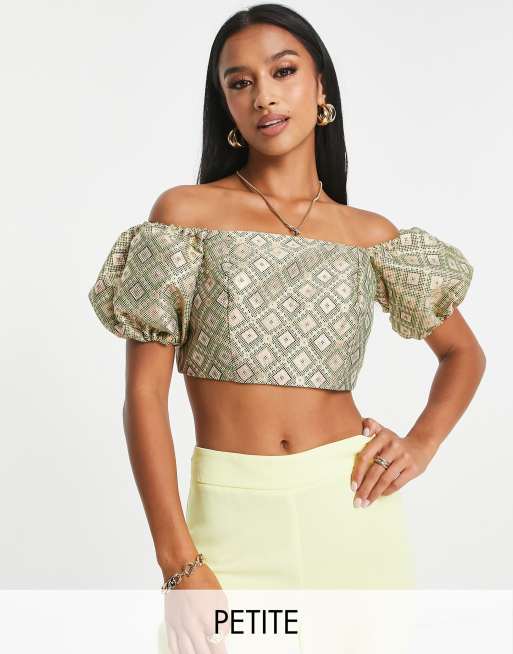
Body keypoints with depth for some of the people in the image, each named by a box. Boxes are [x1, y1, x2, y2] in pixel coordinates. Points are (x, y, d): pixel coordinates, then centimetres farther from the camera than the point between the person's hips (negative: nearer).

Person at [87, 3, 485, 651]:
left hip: (354, 508, 3)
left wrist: (420, 446, 1)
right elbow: (144, 393, -7)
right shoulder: (186, 210, -2)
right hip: (233, 517, -2)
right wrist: (180, 564, -13)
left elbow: (464, 353, 18)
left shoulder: (370, 233, 5)